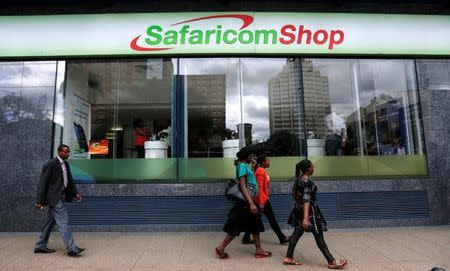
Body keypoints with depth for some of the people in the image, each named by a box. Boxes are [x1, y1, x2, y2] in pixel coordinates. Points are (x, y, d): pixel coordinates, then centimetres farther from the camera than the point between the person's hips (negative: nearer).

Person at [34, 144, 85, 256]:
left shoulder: (66, 164, 12)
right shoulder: (51, 164, -13)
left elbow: (70, 180, 16)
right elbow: (42, 182, -14)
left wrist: (76, 193, 4)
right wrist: (39, 201, -15)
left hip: (59, 197, 9)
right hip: (54, 198, -9)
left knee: (49, 223, 16)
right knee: (63, 222, -11)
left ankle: (40, 246, 29)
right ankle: (71, 248, -11)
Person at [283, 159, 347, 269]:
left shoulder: (298, 179, 6)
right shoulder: (307, 181, -21)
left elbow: (294, 193, 17)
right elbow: (306, 200, -28)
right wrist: (306, 218, -32)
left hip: (299, 209, 9)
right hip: (309, 210, -9)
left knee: (297, 233, 12)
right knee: (318, 236, 0)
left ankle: (288, 258, 15)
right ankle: (331, 262, 11)